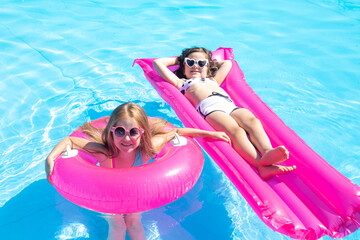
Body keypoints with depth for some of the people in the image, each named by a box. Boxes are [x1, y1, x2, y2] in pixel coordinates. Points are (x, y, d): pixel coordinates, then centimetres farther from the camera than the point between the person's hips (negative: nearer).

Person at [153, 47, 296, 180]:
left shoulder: (214, 80, 45)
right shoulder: (181, 82, 34)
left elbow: (227, 63, 63)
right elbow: (157, 63, 38)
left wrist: (211, 62, 62)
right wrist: (177, 59, 50)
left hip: (230, 104, 5)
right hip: (210, 108, -5)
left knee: (253, 121, -30)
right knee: (236, 131, -35)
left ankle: (267, 152, -55)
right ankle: (261, 166, -55)